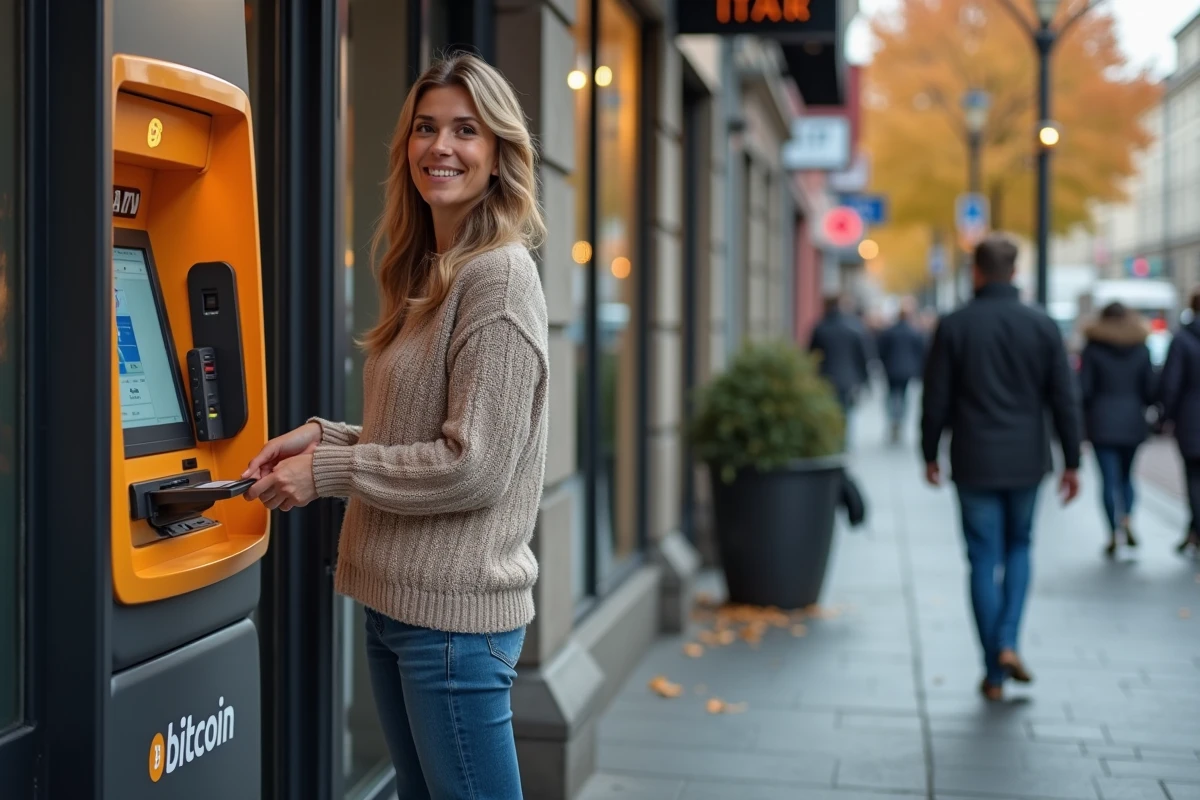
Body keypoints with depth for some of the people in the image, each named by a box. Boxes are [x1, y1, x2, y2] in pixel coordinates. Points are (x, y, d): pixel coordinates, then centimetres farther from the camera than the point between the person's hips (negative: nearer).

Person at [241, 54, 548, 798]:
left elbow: (474, 466, -19)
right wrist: (327, 435, 5)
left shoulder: (500, 275, -15)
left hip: (455, 607, -9)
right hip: (398, 598, 9)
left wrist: (328, 471, -12)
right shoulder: (427, 274, 14)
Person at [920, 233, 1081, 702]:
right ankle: (1008, 642, 4)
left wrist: (930, 455, 9)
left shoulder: (954, 326, -7)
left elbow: (935, 400, -4)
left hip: (974, 465, -1)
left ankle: (994, 674, 10)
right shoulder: (1042, 326, -2)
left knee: (984, 562, 6)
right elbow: (1063, 401, -2)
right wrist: (1071, 462, 5)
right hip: (1026, 463, 2)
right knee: (1019, 548, 21)